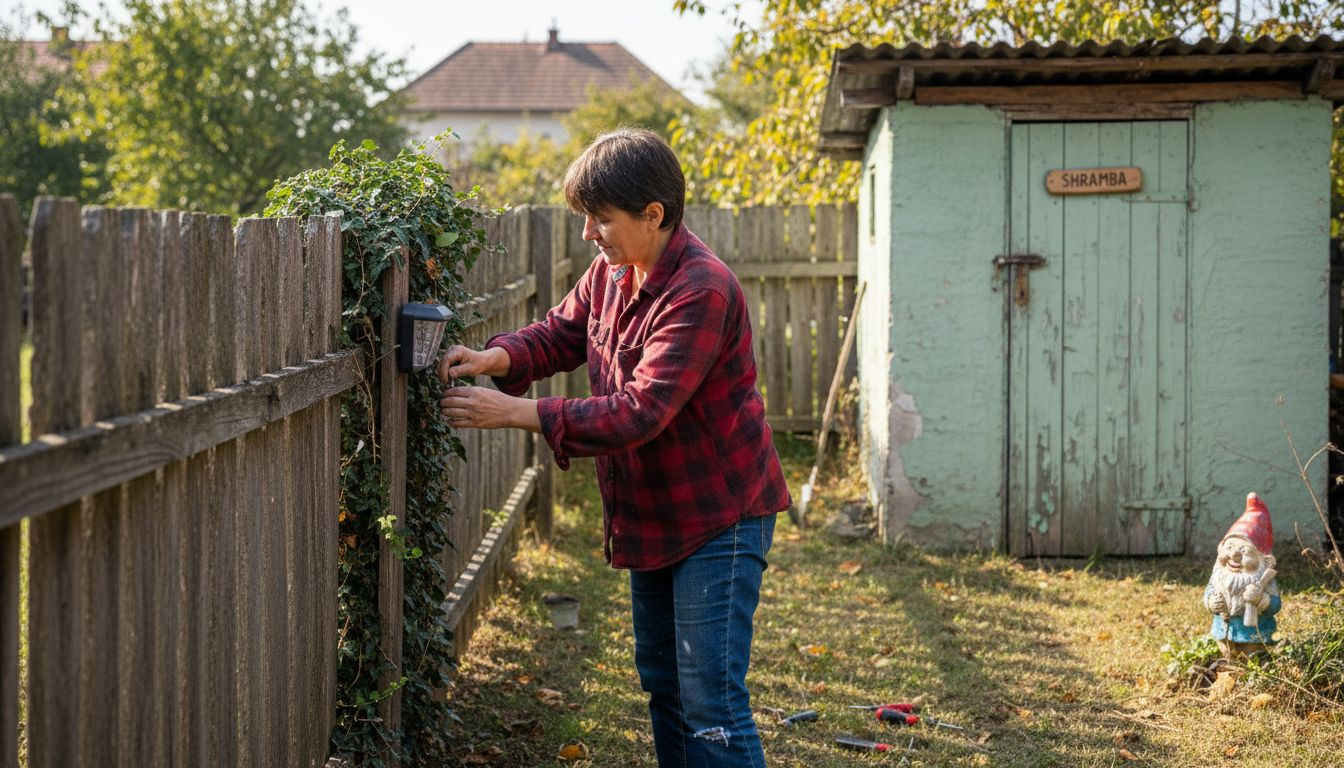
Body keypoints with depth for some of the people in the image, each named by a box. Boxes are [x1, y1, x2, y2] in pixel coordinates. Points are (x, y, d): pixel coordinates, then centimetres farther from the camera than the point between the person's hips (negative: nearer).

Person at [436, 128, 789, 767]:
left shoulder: (700, 290, -26)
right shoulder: (611, 271, 1)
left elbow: (640, 412, -32)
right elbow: (560, 333, 12)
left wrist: (515, 413, -32)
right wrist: (496, 359, -11)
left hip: (719, 516, -9)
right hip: (652, 515, 9)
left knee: (710, 702, -10)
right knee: (661, 681, 19)